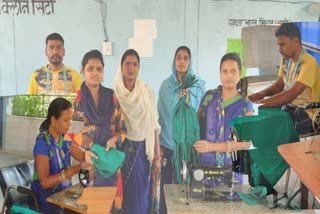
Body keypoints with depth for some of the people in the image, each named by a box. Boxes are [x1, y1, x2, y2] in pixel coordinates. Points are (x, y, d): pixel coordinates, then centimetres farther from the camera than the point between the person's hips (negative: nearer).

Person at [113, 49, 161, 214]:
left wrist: (157, 156, -1)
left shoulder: (147, 92, 0)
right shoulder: (114, 92, -3)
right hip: (121, 149, -1)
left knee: (141, 193, 9)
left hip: (142, 150, 1)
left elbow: (154, 125, 0)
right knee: (121, 193, 7)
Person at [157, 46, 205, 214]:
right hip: (167, 143, 1)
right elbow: (159, 115, 4)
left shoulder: (199, 85, -3)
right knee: (165, 183, 7)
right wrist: (157, 143, 3)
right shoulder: (166, 85, 2)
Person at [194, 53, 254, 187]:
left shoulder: (245, 105, 0)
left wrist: (212, 146, -12)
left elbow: (246, 142, -5)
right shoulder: (209, 96, 6)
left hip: (230, 167, -1)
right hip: (204, 163, 1)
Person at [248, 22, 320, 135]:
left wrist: (261, 103, -28)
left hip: (306, 113, -7)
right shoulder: (285, 59, 5)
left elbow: (291, 94, -26)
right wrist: (263, 93, -8)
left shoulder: (309, 63, -19)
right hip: (288, 108, 7)